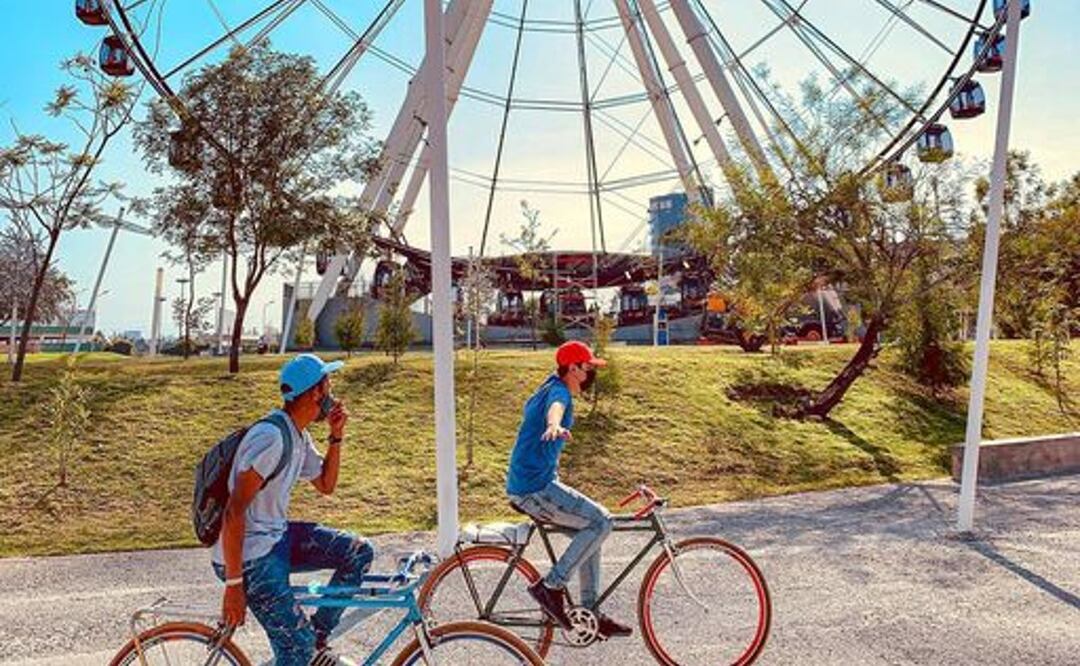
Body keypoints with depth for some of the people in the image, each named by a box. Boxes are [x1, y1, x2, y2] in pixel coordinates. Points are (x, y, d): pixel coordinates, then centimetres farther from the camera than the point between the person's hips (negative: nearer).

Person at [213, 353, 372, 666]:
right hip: (250, 555, -9)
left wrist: (336, 436, 4)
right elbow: (234, 513, -26)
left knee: (359, 552, -1)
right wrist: (233, 585, -24)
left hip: (278, 537, 9)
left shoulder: (301, 436, 6)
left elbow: (325, 485, 18)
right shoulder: (270, 436, -24)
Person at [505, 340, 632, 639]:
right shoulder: (558, 391, -15)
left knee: (591, 529, 12)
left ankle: (590, 614, 18)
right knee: (601, 522, -13)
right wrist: (555, 426, -63)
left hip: (531, 483, 10)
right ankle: (550, 586, -7)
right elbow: (555, 408, -41)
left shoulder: (550, 388, 15)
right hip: (535, 488, -10)